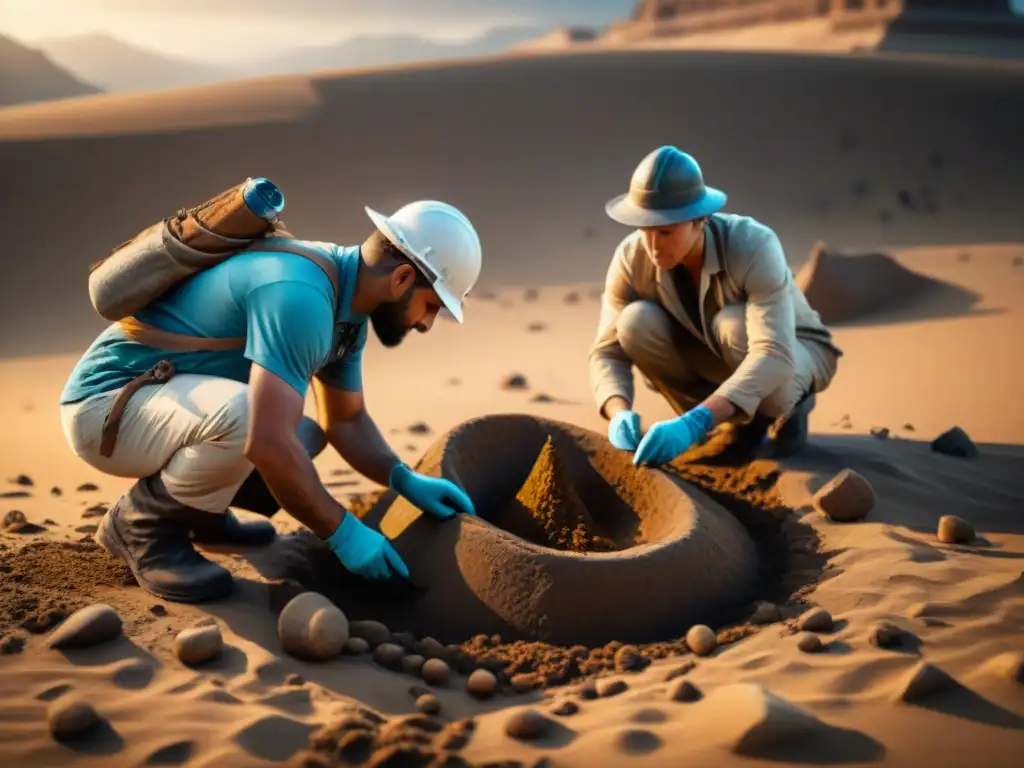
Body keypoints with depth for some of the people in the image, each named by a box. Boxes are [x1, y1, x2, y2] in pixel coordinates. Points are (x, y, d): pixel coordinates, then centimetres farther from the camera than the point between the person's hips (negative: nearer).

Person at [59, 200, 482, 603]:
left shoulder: (346, 295, 3)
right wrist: (343, 532, -24)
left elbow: (346, 420, 13)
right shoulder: (299, 296, -28)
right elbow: (267, 442, -34)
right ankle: (144, 523, -9)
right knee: (245, 416, -34)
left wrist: (406, 480, -3)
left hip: (164, 399, 9)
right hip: (108, 404, -9)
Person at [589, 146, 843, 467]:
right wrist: (620, 414, -43)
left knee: (733, 326, -39)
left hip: (794, 358, -4)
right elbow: (608, 353, -20)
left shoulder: (753, 247, -37)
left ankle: (786, 406, -5)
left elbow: (774, 357, -47)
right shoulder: (631, 258, -24)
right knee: (636, 323, -26)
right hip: (716, 362, 5)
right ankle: (743, 423, -4)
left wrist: (695, 423, -59)